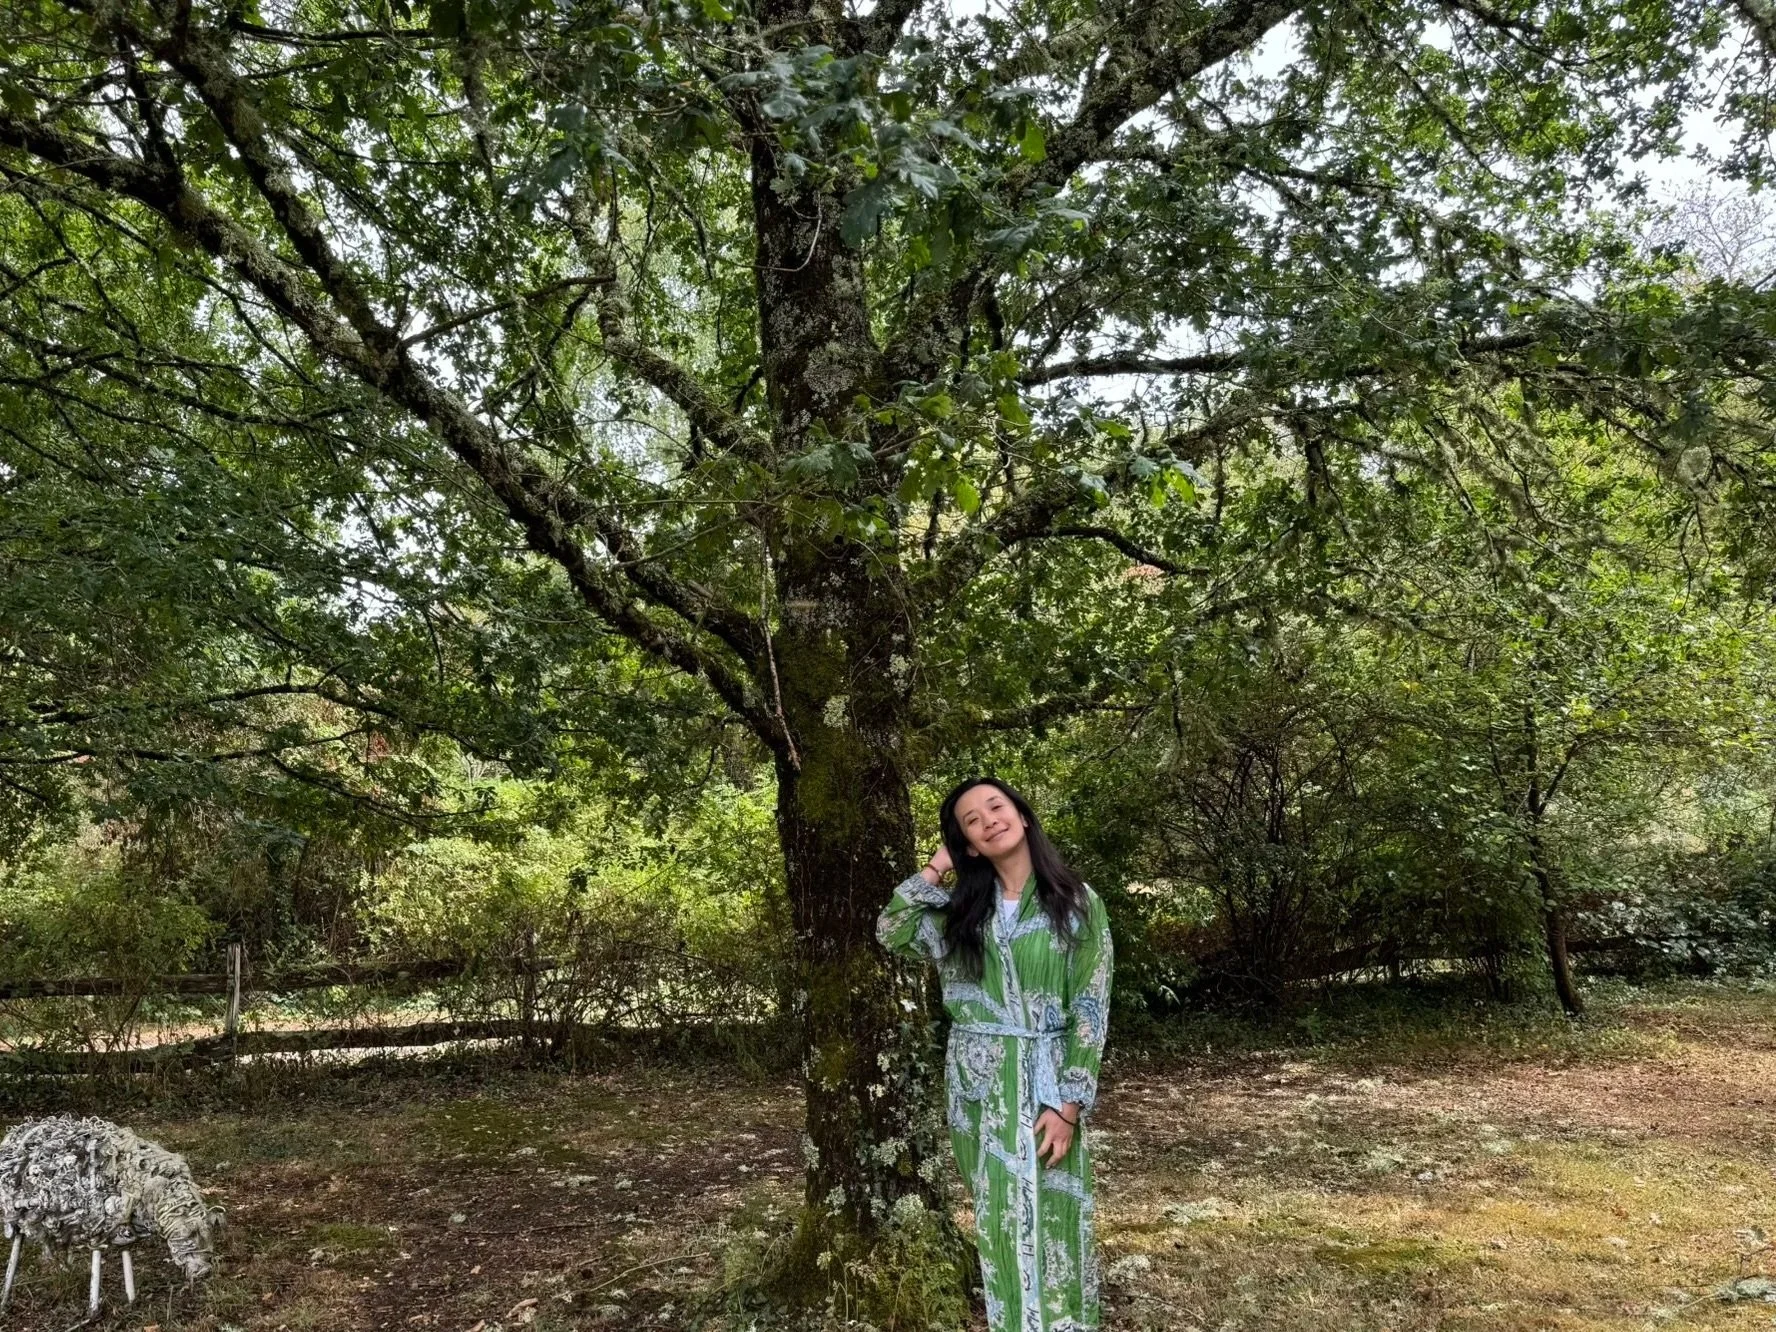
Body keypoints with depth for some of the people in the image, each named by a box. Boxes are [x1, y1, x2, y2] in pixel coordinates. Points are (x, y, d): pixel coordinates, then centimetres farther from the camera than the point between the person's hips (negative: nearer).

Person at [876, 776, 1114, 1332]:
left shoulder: (1076, 900, -3)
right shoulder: (961, 908, 8)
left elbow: (1090, 1009, -6)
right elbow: (891, 933, -3)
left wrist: (1069, 1103, -13)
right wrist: (936, 868, 1)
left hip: (1045, 1085, -3)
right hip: (977, 1086, 3)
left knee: (1053, 1223, 1)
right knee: (1001, 1224, 10)